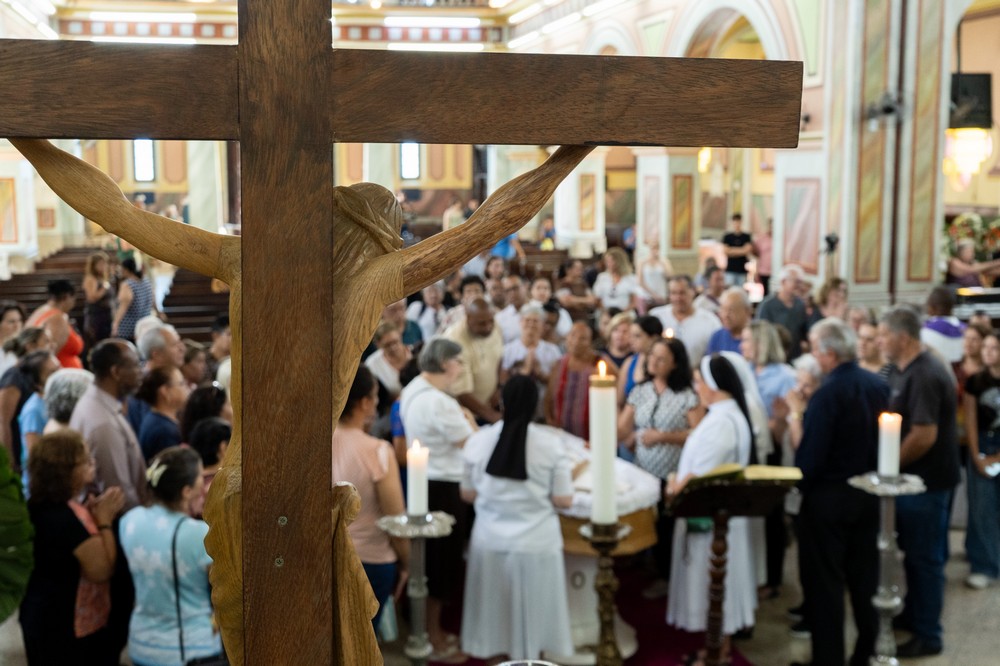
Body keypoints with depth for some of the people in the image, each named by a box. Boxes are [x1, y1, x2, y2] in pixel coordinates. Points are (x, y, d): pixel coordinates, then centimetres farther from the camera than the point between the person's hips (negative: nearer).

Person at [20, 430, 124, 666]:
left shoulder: (43, 506, 2)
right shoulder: (64, 517, -27)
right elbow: (101, 570, -26)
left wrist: (89, 514, 1)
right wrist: (104, 519, -19)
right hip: (66, 626, -9)